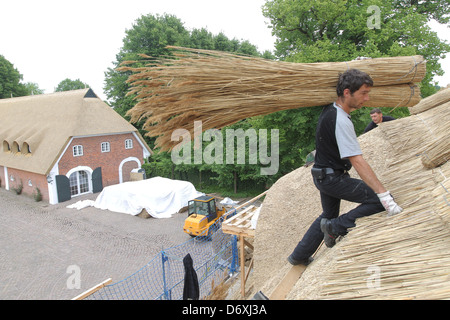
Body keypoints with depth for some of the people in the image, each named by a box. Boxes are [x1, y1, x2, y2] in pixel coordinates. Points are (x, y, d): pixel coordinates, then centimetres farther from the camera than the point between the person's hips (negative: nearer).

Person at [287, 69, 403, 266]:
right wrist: (385, 196, -30)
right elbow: (358, 161, -30)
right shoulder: (341, 121, -25)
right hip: (333, 178, -9)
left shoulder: (329, 110, 3)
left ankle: (299, 256, 35)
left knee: (328, 216, 25)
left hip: (323, 175, 10)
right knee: (378, 199, -12)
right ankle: (336, 227, 0)